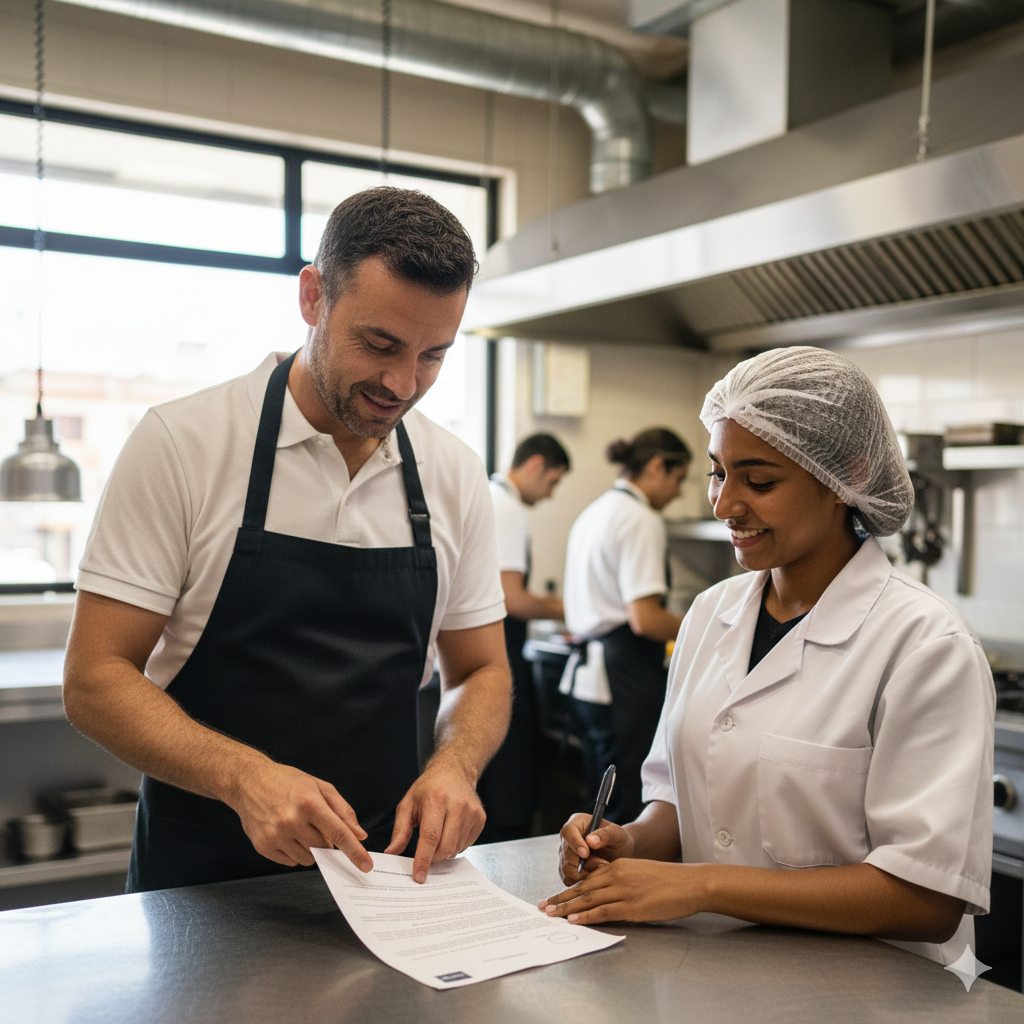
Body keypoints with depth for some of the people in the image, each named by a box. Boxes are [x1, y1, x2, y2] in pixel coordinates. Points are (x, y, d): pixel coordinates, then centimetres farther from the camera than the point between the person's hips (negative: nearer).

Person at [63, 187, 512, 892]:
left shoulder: (456, 475, 3)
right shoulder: (182, 441, -8)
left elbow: (481, 671, 11)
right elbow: (95, 678, -8)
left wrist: (455, 763, -10)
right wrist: (245, 777, -24)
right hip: (200, 877, -3)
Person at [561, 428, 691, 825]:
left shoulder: (594, 512, 16)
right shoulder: (642, 520, -13)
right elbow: (644, 619, -20)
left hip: (587, 671, 10)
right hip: (625, 679, -10)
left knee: (601, 807, 16)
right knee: (629, 811, -2)